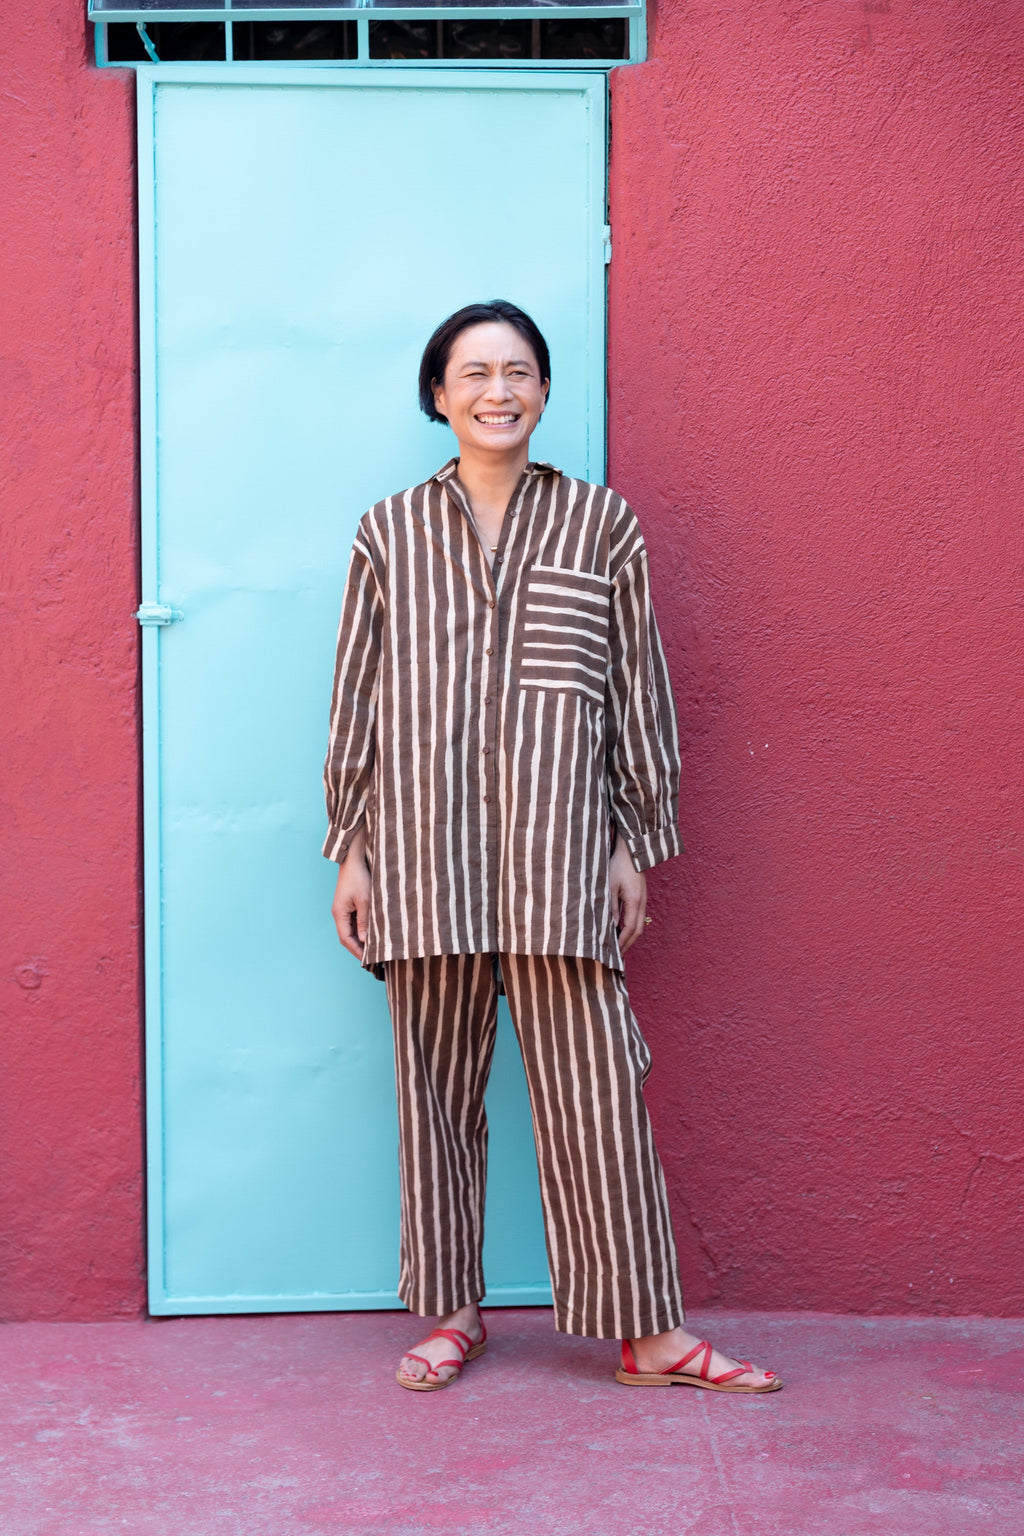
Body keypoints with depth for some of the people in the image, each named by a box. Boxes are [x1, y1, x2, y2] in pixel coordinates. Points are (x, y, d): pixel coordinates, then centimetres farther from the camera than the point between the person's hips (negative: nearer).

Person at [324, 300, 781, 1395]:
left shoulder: (601, 522, 8)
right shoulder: (390, 534, 10)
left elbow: (639, 690, 9)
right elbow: (356, 699, 10)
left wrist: (635, 844, 5)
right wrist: (350, 851, 6)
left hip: (557, 847, -1)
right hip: (424, 846, 1)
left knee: (594, 1085, -2)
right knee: (436, 1082, 8)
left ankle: (648, 1332, 7)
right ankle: (452, 1312, 22)